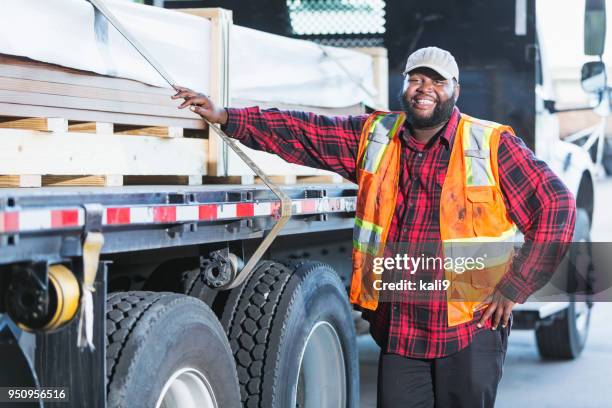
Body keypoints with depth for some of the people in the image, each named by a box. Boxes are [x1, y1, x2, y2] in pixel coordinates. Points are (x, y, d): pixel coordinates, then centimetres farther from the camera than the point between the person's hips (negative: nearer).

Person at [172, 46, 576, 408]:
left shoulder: (492, 146, -4)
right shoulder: (375, 136, 7)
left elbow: (556, 205, -4)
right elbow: (304, 134, 8)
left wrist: (513, 288, -7)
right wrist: (226, 117, 0)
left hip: (470, 327, -3)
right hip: (399, 329, 3)